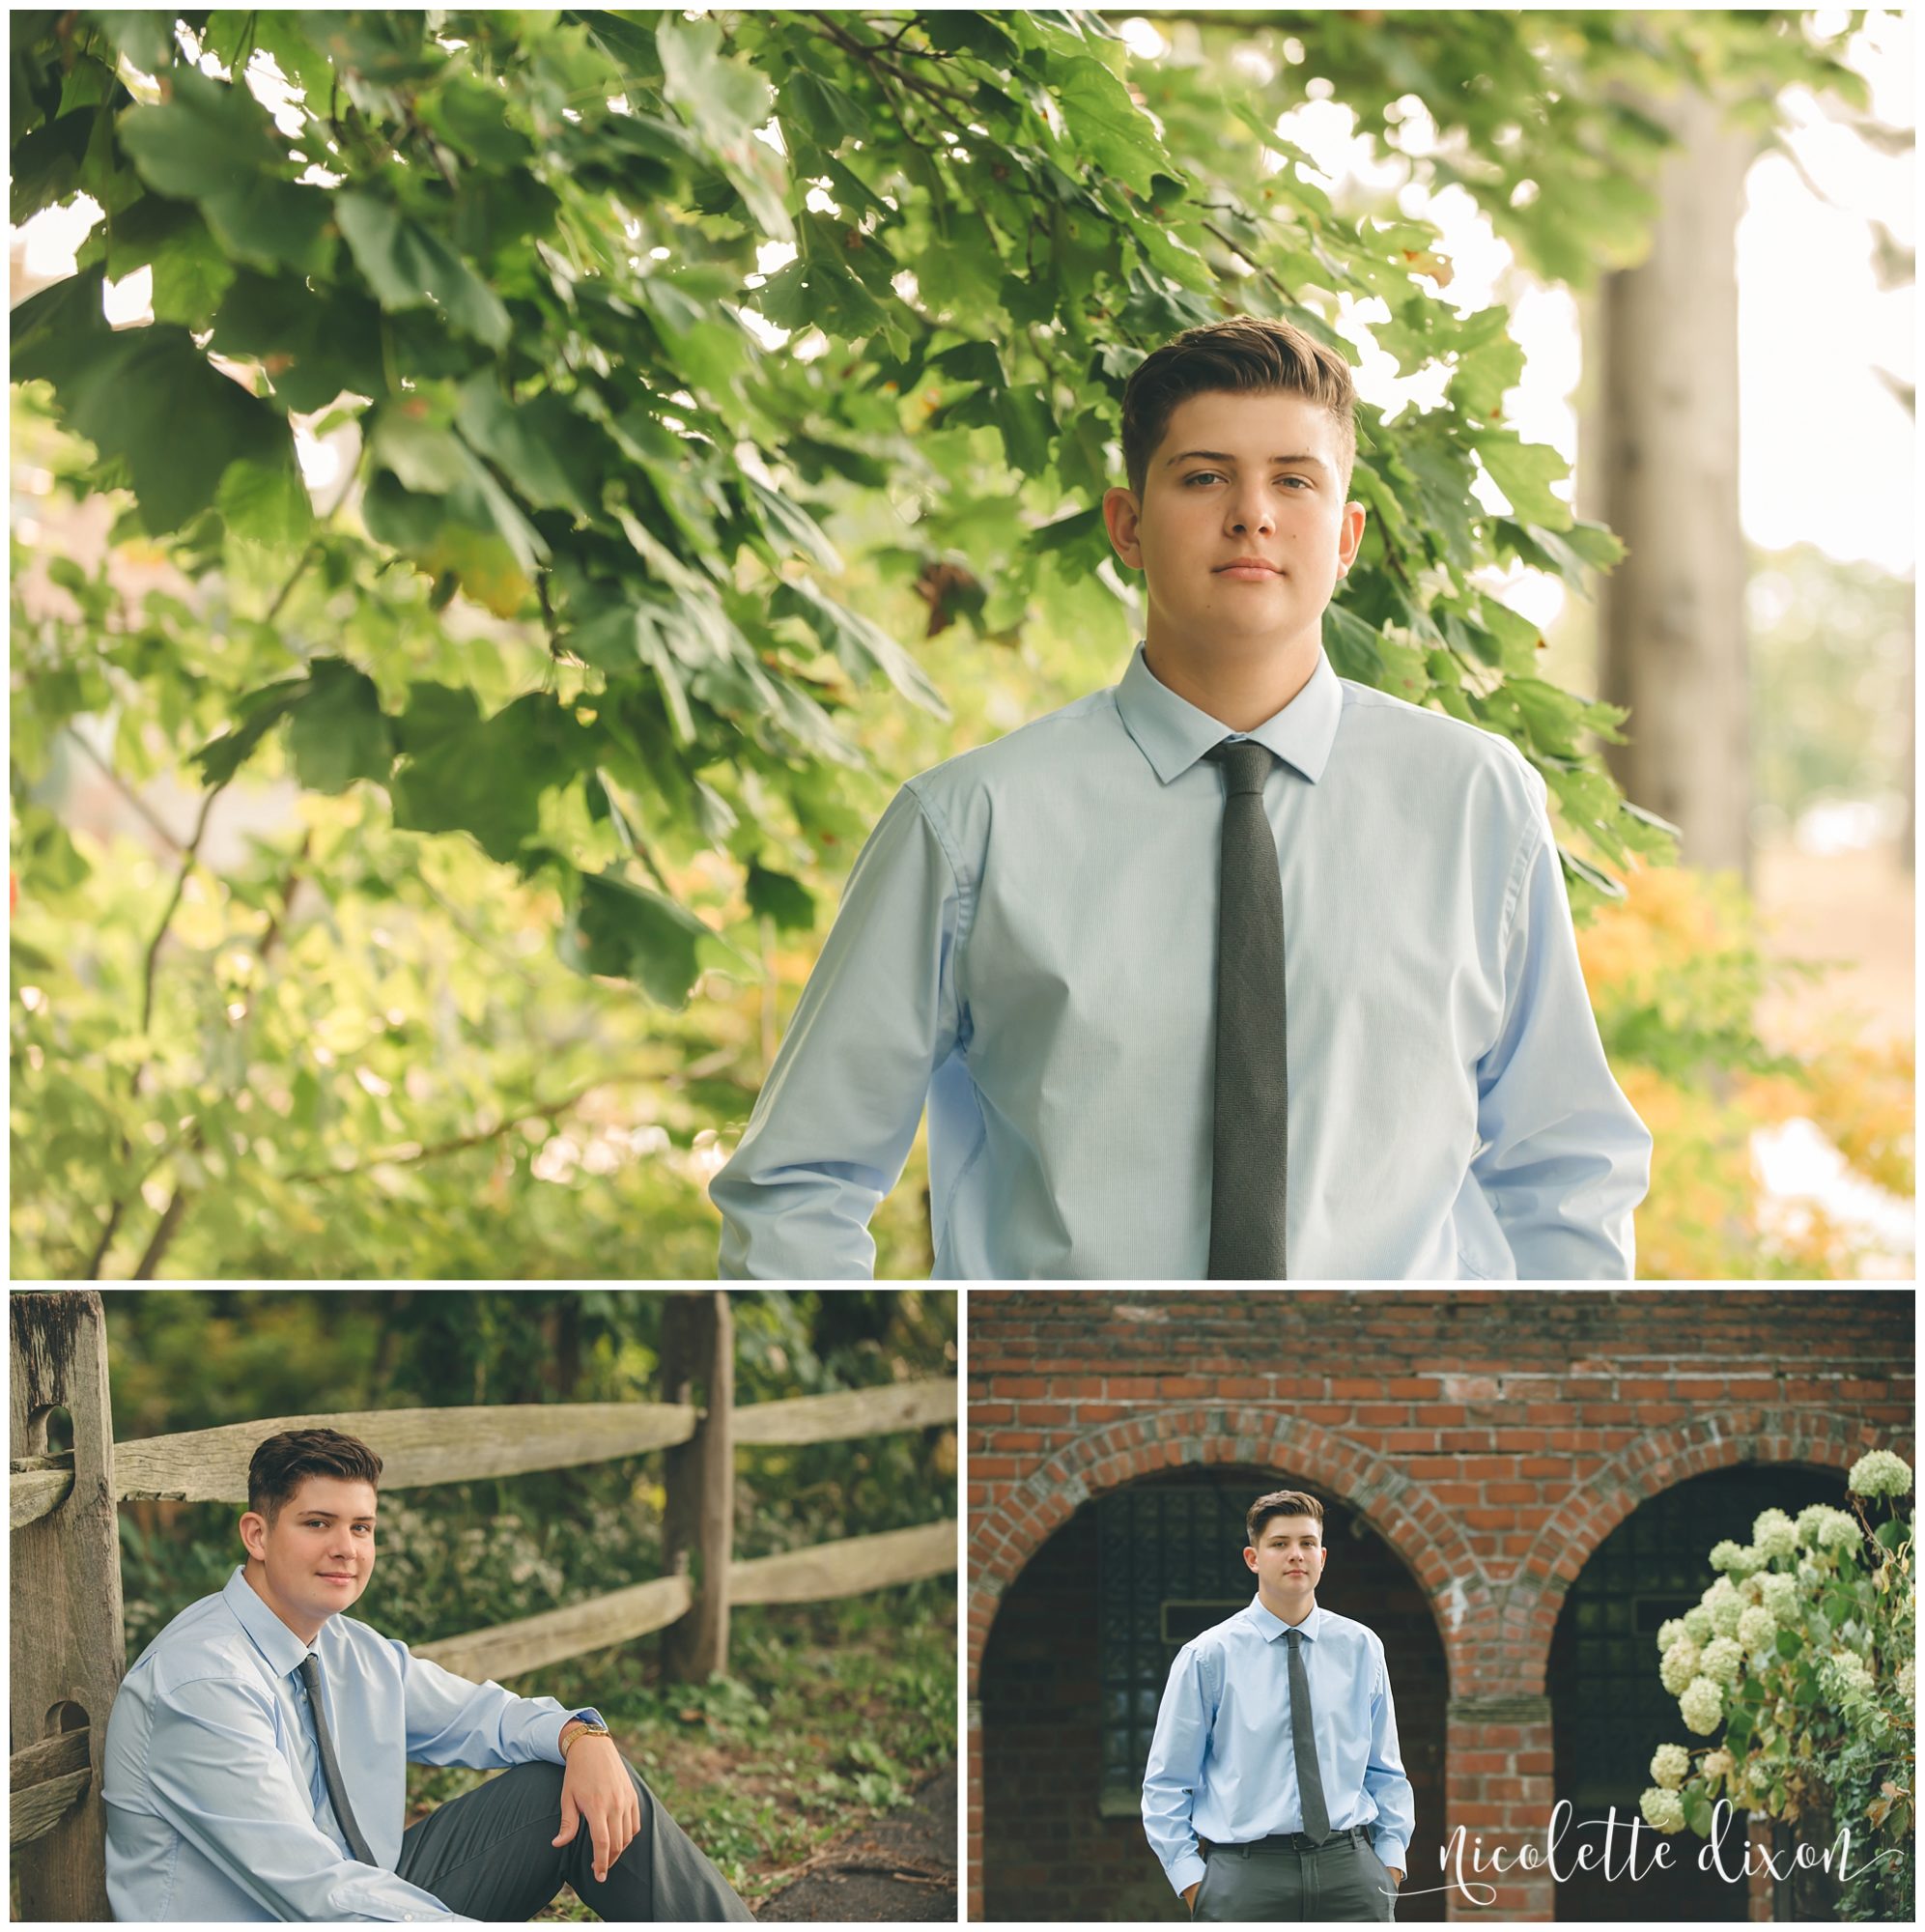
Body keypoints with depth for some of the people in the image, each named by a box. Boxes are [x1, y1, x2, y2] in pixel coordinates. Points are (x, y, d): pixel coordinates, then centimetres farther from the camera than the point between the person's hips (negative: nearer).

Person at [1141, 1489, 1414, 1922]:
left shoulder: (1361, 1648, 9)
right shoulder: (1208, 1656, 1)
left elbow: (1385, 1770, 16)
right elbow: (1166, 1784, 3)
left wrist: (1391, 1860, 6)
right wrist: (1192, 1881, -4)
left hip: (1349, 1870, 2)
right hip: (1247, 1872, -2)